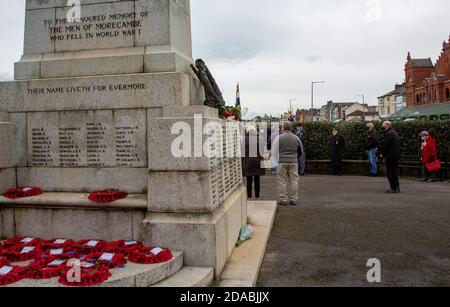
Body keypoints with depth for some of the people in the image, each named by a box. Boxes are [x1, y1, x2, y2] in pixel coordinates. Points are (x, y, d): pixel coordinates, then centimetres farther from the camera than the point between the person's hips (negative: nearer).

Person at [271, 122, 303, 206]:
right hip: (293, 162, 3)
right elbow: (301, 150, 20)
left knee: (282, 181, 3)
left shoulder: (279, 138, -2)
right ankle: (293, 199, 11)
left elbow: (274, 151, -2)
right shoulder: (296, 138, 8)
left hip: (282, 162, -2)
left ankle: (283, 200, 4)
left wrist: (277, 160, 11)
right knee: (294, 180, 8)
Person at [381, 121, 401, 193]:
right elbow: (398, 144, 19)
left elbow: (386, 145, -18)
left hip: (390, 156, -10)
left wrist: (384, 155, -4)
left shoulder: (388, 134, -16)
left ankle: (393, 188, -3)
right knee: (395, 172, 16)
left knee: (390, 172, -4)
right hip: (396, 156, 10)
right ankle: (397, 187, 21)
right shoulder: (395, 133, 16)